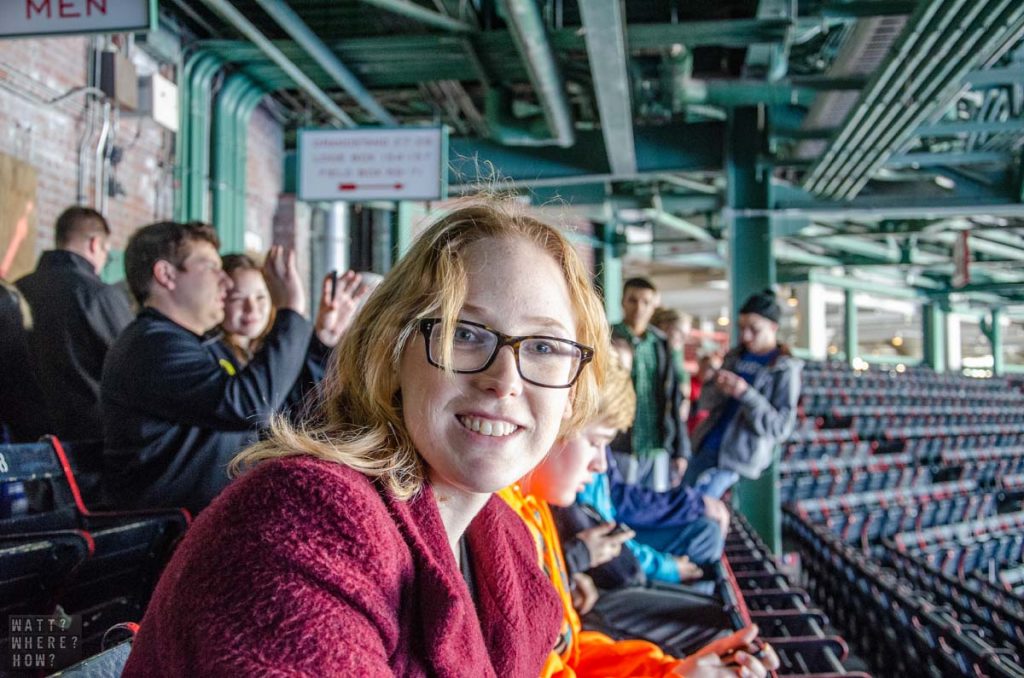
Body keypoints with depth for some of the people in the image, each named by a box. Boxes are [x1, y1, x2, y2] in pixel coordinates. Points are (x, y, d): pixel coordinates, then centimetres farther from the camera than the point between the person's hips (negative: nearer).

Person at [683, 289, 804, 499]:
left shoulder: (785, 369, -7)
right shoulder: (735, 356, 10)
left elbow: (780, 427, -12)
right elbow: (706, 402, 12)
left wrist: (745, 394, -23)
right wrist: (719, 388, -11)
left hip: (738, 457, -7)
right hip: (707, 448, 7)